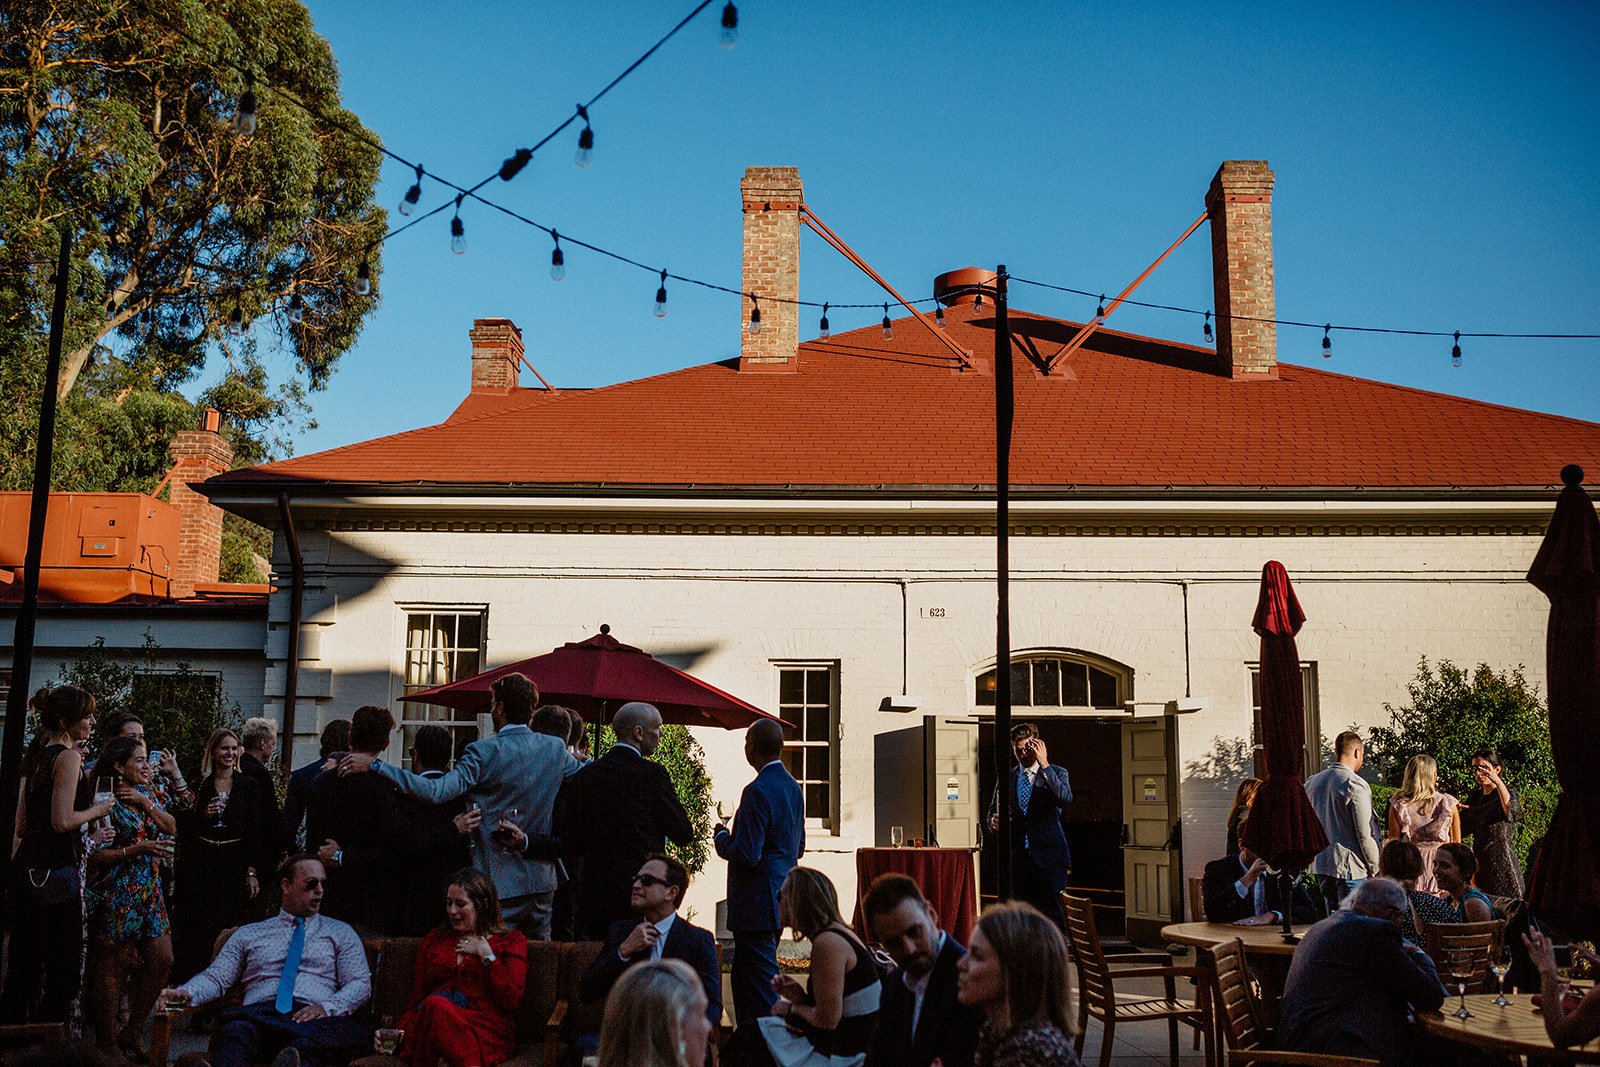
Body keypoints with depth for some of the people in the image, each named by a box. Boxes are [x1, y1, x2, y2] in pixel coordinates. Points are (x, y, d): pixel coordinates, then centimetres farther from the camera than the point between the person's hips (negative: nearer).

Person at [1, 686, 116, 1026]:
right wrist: (98, 810, -4)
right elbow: (63, 821, -20)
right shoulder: (68, 757, -11)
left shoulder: (36, 756, 15)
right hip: (56, 871, -9)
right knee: (64, 972, -2)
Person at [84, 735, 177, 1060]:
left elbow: (171, 828, 4)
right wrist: (140, 848, -21)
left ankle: (131, 1034, 17)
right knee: (114, 966, -1)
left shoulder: (146, 793, 12)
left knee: (162, 960, 4)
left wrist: (146, 802, -8)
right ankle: (107, 1044, 12)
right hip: (118, 893, -7)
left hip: (149, 890, 8)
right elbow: (96, 855, -15)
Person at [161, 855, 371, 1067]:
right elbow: (217, 977, 18)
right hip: (259, 1015, 2)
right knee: (237, 1030, -38)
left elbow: (361, 984, 12)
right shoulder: (249, 934, 26)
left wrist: (327, 1007, -8)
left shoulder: (340, 933, 22)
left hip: (313, 1018, -1)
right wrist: (186, 993, -5)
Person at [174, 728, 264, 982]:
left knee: (231, 927, -1)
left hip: (234, 864, 0)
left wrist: (252, 872, -3)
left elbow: (254, 832, 3)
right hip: (200, 864, 0)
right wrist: (203, 816, -12)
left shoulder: (248, 785, 5)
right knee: (196, 928, -1)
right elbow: (183, 827, 6)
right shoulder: (199, 783, 5)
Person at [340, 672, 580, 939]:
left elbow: (436, 791, -24)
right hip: (543, 882, 5)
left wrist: (375, 765, -21)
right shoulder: (555, 748, 0)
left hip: (499, 882, -4)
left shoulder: (483, 752, -14)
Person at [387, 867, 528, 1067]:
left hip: (487, 1031, -3)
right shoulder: (434, 939, 27)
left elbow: (513, 1000, 1)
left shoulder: (511, 941, 16)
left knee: (436, 1005, -36)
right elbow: (416, 1000, 21)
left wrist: (485, 954, 1)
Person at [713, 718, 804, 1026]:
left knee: (761, 984, -3)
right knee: (743, 978, 20)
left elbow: (746, 855, -23)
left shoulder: (758, 791, -20)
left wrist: (721, 836, -4)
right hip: (782, 898, 10)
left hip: (757, 905, -10)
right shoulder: (793, 787, 9)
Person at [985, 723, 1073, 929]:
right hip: (1017, 857, 4)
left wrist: (1044, 764, -20)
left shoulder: (1056, 773, 4)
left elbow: (1065, 799, -16)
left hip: (1048, 857, -3)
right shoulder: (1007, 777, 14)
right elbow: (993, 810, 20)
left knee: (1052, 914, -10)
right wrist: (994, 822, -4)